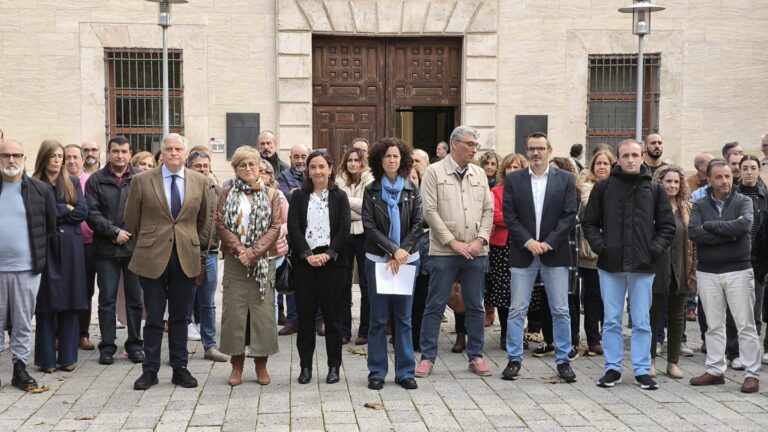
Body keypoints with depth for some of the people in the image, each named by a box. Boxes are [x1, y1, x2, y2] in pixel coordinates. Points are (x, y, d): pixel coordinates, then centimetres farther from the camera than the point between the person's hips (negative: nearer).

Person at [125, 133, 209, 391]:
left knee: (180, 317, 10)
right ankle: (150, 370, 14)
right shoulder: (142, 181, -2)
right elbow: (131, 220, 6)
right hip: (153, 256, -2)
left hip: (186, 257, 2)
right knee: (154, 318, 4)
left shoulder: (199, 181, 4)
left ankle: (180, 368, 18)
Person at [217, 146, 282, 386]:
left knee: (263, 310, 0)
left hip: (263, 261, 0)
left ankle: (261, 364, 12)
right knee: (234, 311, 1)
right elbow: (221, 224, 0)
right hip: (234, 260, 1)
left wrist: (253, 252, -12)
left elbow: (275, 227, -2)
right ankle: (237, 364, 10)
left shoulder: (271, 194, 6)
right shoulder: (227, 194, 9)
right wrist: (239, 250, -13)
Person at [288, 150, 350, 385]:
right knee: (305, 314, 3)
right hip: (304, 261, 1)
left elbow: (344, 229, -2)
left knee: (332, 314, 3)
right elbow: (293, 227, -1)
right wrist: (307, 255, -13)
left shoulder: (339, 196, 6)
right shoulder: (299, 196, 8)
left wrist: (329, 254, -13)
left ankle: (334, 366, 12)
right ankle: (305, 366, 11)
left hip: (331, 260, -1)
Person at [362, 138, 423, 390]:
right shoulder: (371, 191, 2)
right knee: (379, 318, 2)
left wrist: (402, 252, -12)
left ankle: (405, 372, 11)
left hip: (407, 259, 1)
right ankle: (377, 372, 9)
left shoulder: (412, 191, 5)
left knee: (404, 317, 5)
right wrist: (393, 250, -15)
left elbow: (418, 225, -1)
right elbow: (369, 226, -6)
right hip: (378, 259, -1)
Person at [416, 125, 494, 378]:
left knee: (475, 306, 9)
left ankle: (475, 356, 19)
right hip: (444, 251, -4)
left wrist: (480, 240, -4)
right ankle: (427, 357, 9)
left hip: (475, 252, 4)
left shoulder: (479, 174, 11)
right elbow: (430, 211, -7)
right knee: (435, 305, 0)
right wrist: (453, 242, -11)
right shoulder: (434, 172, -2)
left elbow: (488, 210, 11)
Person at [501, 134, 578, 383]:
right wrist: (528, 241, -12)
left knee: (561, 311, 4)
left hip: (555, 253, 0)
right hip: (522, 253, 0)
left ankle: (563, 360, 14)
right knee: (517, 310, 2)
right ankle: (514, 359, 12)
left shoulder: (565, 179, 4)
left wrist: (548, 243, -11)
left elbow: (570, 215, -2)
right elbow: (509, 216, -1)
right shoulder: (513, 180, 5)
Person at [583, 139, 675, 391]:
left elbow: (668, 226, 7)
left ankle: (642, 370, 15)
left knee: (642, 322, 6)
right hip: (610, 265, 0)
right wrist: (599, 246, -6)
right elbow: (589, 222, 7)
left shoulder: (654, 190, 4)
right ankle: (613, 368, 17)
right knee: (611, 320, 7)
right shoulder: (604, 188, 3)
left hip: (642, 266, 0)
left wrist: (654, 249, -5)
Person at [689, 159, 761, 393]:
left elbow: (744, 225, -20)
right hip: (707, 273, 2)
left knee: (746, 325, 1)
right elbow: (693, 233, -13)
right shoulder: (699, 205, 4)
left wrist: (709, 225, -14)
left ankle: (752, 373, 7)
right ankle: (715, 370, 20)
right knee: (714, 326, 10)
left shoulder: (743, 202, 0)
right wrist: (730, 234, -16)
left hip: (738, 270, -2)